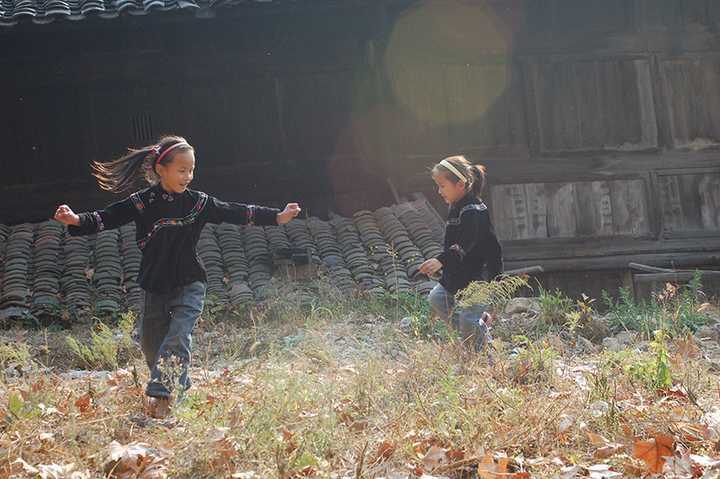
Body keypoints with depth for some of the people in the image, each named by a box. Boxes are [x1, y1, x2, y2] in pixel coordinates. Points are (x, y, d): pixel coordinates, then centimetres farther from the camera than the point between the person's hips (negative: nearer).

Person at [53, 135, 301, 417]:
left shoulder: (198, 203, -1)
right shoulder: (142, 203, -3)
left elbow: (235, 213, 3)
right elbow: (107, 218, -10)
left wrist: (278, 217, 1)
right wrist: (76, 220, -27)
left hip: (189, 285, -2)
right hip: (156, 286, 2)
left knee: (177, 339, -18)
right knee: (151, 344, 11)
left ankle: (159, 394, -23)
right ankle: (179, 386, 33)